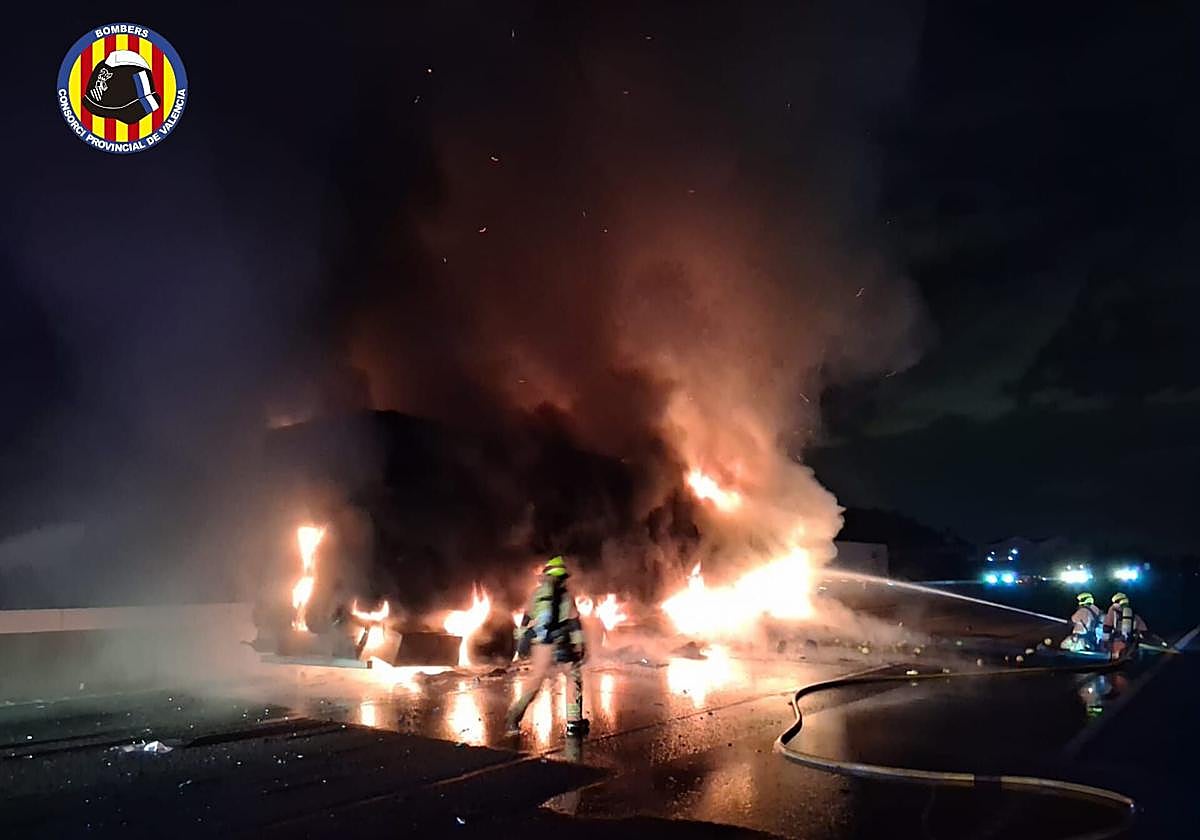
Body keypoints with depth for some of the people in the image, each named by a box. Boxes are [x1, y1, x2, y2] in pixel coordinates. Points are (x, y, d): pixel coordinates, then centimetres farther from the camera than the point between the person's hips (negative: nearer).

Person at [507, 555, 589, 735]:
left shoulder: (537, 593, 11)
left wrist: (520, 640, 23)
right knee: (574, 677, 11)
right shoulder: (565, 596, 1)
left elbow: (526, 620, 16)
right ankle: (574, 722, 8)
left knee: (535, 680, 13)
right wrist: (580, 646, 0)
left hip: (538, 644, 4)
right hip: (559, 644, -4)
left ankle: (513, 718, 5)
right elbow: (574, 624, -2)